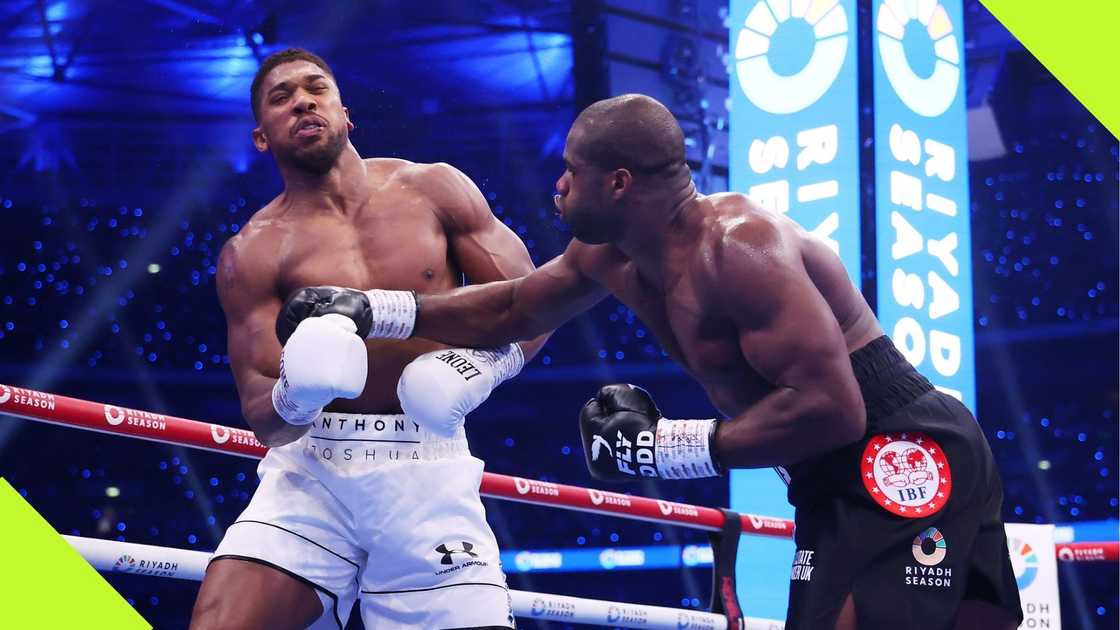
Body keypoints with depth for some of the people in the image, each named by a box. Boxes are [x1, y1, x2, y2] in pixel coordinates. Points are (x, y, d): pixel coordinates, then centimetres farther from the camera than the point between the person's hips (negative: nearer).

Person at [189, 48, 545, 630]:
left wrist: (485, 365, -13)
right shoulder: (253, 253, 4)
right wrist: (296, 395, -25)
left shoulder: (433, 190, 7)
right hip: (312, 468, 0)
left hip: (429, 474, 1)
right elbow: (264, 421, -1)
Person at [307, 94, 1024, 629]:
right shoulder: (611, 254, 8)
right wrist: (374, 309, 21)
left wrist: (670, 446, -22)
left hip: (907, 463, -10)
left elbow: (830, 408, -29)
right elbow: (513, 308, 26)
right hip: (839, 489, 10)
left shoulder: (735, 246, -23)